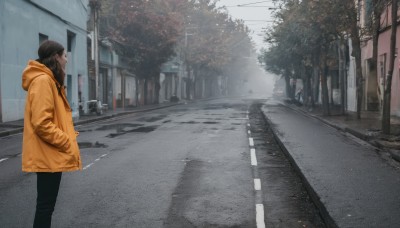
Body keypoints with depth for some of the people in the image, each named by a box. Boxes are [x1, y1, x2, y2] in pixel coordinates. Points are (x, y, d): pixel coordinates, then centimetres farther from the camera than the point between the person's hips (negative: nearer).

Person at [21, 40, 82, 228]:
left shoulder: (50, 81, 15)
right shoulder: (42, 80, -17)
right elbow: (41, 123, -24)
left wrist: (67, 138, 8)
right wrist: (67, 143, -17)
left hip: (50, 154, 10)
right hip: (48, 155, -10)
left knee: (47, 202, 18)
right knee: (46, 204, -2)